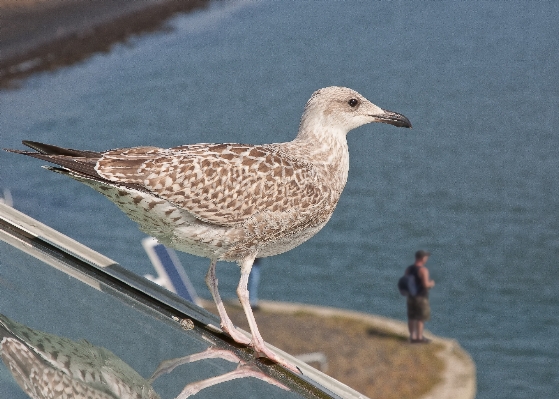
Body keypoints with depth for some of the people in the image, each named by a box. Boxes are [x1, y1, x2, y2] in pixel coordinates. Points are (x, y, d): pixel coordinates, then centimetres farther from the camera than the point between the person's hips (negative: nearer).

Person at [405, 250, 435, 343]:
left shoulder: (408, 269, 4)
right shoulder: (423, 270, -18)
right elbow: (426, 284, -24)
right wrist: (431, 284, -1)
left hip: (411, 296, 7)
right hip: (421, 297, -7)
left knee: (412, 317, 11)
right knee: (421, 318, 0)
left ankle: (413, 336, 15)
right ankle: (419, 337, 2)